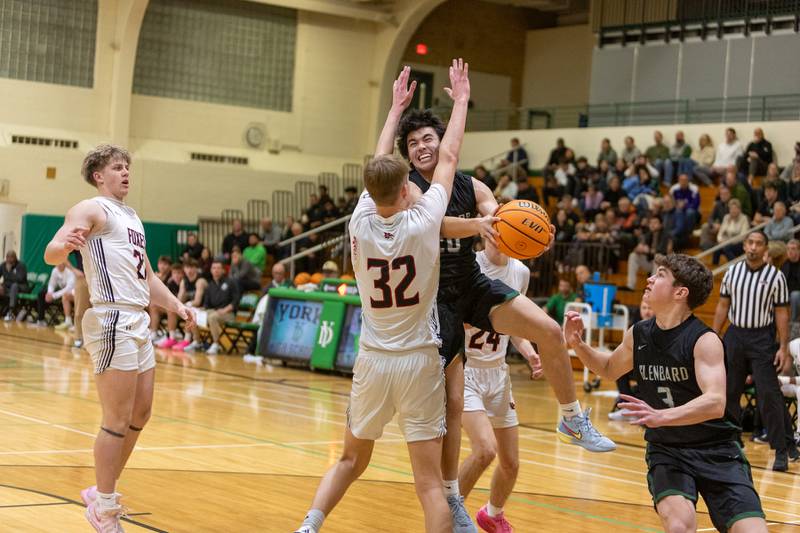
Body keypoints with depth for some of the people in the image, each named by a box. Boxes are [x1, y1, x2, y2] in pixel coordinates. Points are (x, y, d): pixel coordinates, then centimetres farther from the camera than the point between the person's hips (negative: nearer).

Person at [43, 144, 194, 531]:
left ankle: (102, 492, 26)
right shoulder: (92, 209, -5)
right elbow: (52, 254, -21)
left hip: (138, 321, 9)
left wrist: (175, 305, 18)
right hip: (112, 320, -9)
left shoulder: (132, 218, 22)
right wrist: (65, 245, -43)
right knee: (118, 421, -6)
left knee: (140, 416, 13)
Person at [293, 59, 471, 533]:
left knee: (351, 460, 21)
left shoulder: (361, 223, -5)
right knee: (429, 481, -2)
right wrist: (461, 100, 15)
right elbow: (449, 158, 1)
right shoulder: (422, 222, -13)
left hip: (373, 360, 4)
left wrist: (396, 108, 25)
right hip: (418, 361, -3)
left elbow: (378, 168, 12)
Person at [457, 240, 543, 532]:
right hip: (463, 369, -6)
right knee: (486, 449, -26)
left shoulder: (520, 272, 2)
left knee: (511, 464, 11)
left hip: (498, 373, 6)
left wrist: (529, 353, -1)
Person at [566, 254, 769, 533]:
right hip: (666, 450, 3)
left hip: (716, 450, -3)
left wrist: (661, 416, -47)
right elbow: (610, 369, 21)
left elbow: (715, 403, -33)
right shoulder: (637, 335, -1)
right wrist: (577, 344, 3)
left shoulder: (704, 340, -18)